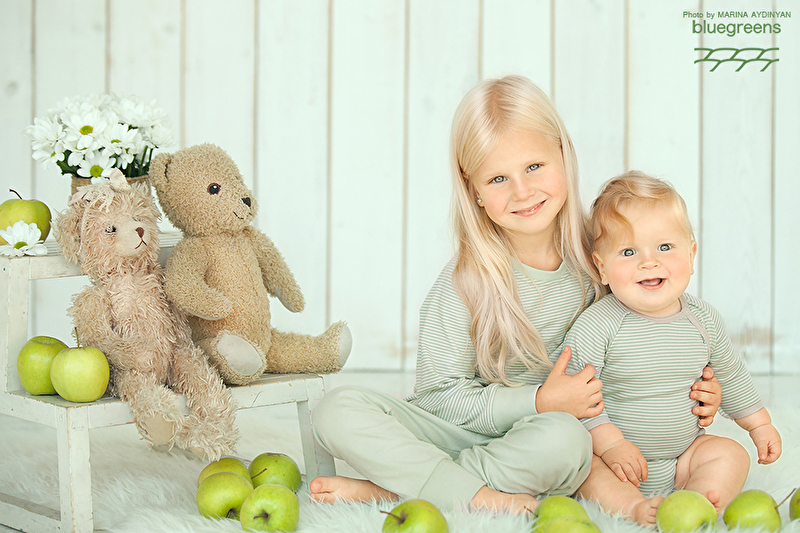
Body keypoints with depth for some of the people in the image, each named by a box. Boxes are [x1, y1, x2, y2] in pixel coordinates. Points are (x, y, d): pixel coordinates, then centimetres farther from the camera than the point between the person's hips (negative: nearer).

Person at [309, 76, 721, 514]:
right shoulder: (465, 281, -14)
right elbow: (441, 395, -11)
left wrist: (693, 395, -5)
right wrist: (540, 402, -20)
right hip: (460, 432, -1)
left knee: (565, 441, -37)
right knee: (339, 410, -22)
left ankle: (388, 486, -22)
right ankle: (479, 496, -29)